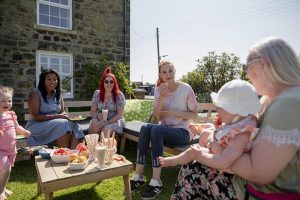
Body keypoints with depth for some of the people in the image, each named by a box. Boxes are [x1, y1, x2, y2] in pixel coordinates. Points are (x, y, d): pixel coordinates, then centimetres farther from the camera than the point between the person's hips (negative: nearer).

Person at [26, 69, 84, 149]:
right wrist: (57, 116, -21)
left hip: (57, 124, 5)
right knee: (63, 125, -32)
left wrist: (65, 115, -9)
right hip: (38, 126, -5)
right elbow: (35, 116, -13)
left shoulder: (58, 94, 13)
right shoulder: (35, 94, -6)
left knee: (74, 126, -24)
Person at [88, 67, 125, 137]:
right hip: (100, 121, 3)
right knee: (94, 122, -31)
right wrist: (98, 115, -21)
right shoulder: (97, 94, 3)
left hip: (114, 121, -2)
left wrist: (107, 122, -22)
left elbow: (120, 114, -9)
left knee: (106, 129, -34)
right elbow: (92, 112, 3)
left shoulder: (119, 95, -5)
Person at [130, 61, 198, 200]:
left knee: (156, 129, -32)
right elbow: (158, 117, -4)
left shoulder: (186, 88, -8)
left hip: (182, 132, -4)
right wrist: (162, 97, -17)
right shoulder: (158, 90, 3)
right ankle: (138, 176, -20)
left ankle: (156, 182, -25)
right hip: (164, 130, 4)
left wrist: (175, 112, -17)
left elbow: (194, 115, -3)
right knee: (145, 128, -26)